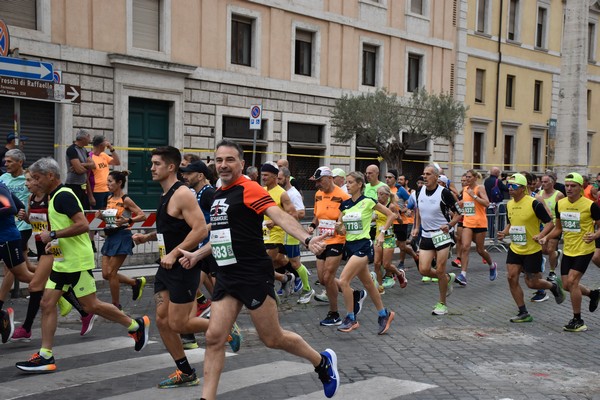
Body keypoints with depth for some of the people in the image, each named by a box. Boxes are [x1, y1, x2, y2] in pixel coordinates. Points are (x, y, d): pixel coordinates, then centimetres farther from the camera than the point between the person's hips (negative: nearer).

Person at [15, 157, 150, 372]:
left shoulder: (63, 196, -16)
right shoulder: (55, 197, 15)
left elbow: (83, 225, -25)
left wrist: (53, 235, -21)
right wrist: (55, 241, 15)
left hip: (77, 262, -10)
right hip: (62, 262, 10)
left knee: (91, 305, -2)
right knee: (47, 304, 4)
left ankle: (136, 325, 15)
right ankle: (45, 356, 7)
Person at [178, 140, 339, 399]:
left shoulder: (248, 188, -12)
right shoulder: (218, 195, 13)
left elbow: (280, 216, -27)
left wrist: (306, 239, -43)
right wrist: (196, 254, 35)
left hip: (254, 276, -7)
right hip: (226, 277, 7)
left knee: (273, 339, 4)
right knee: (214, 338, -1)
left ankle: (323, 361, 28)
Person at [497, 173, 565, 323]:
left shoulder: (534, 203, -16)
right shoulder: (509, 204, 4)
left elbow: (550, 222, -13)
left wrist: (540, 235, -29)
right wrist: (504, 233, 0)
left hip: (532, 250, -6)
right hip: (515, 249, 6)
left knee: (532, 283, 1)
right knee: (511, 278, -6)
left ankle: (554, 286, 35)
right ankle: (523, 314, 6)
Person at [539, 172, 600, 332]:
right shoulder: (560, 204, 2)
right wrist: (546, 237, -3)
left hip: (584, 250, -6)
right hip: (568, 250, 6)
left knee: (572, 280, -15)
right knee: (567, 285, 8)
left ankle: (578, 320, 2)